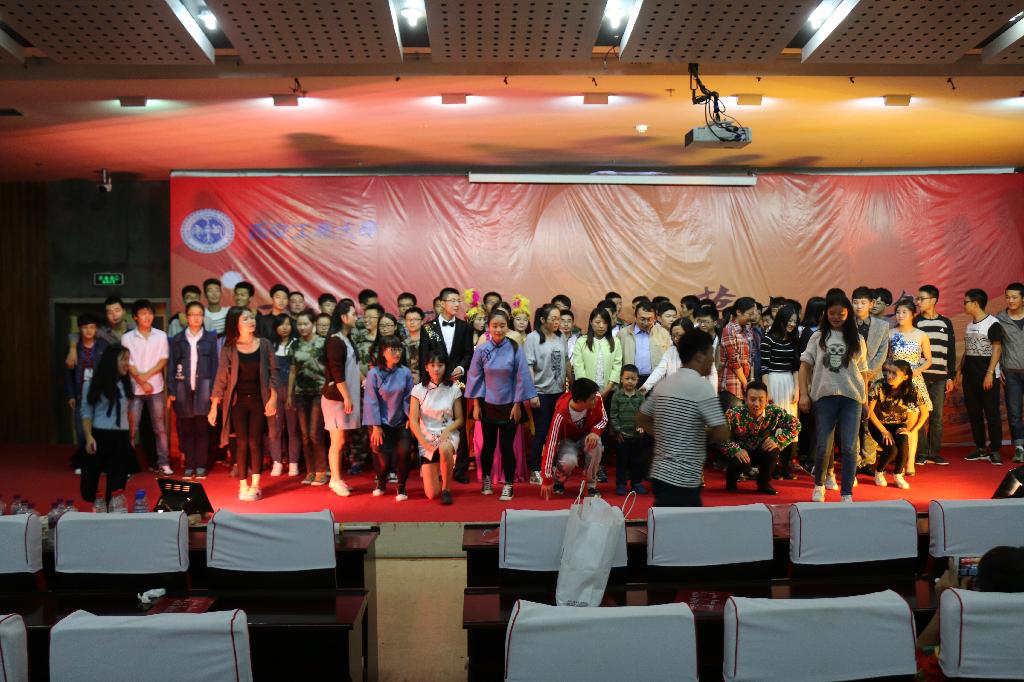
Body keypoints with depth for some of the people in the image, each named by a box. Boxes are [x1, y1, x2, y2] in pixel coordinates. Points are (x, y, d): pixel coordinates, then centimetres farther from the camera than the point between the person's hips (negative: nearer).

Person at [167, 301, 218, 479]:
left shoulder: (210, 338, 6)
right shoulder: (178, 339, 8)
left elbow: (214, 364, 4)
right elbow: (172, 365, 7)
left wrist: (214, 390, -3)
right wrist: (171, 391, -1)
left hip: (203, 388, -1)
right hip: (183, 388, 1)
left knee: (202, 428, 0)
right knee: (185, 428, 2)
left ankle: (201, 465, 7)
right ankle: (189, 465, 8)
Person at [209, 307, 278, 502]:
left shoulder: (264, 344, 3)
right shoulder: (229, 349, 1)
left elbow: (273, 372, 2)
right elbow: (221, 378, 0)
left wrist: (273, 398, -8)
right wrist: (213, 407, -4)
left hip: (259, 399, 0)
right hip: (238, 400, 0)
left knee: (255, 441, 0)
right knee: (242, 442, 2)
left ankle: (255, 486, 5)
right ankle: (243, 486, 9)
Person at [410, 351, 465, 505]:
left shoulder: (453, 389, 0)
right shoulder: (418, 390, -2)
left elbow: (459, 419, 3)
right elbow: (413, 421, -4)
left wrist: (446, 431, -17)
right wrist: (424, 443, -15)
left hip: (448, 435, 0)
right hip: (426, 439, 0)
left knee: (444, 449, -41)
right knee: (431, 494, -7)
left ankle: (447, 489, -17)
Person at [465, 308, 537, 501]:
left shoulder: (515, 349, -10)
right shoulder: (481, 350, -5)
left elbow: (521, 378, -6)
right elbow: (475, 378, 1)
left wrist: (517, 405, -6)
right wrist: (476, 405, 1)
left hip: (509, 406, -1)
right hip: (488, 405, 2)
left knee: (507, 446, -1)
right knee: (488, 444, 12)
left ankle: (508, 485, 11)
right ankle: (486, 479, 33)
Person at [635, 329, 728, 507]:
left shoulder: (664, 383, 9)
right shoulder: (701, 385, -14)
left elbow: (641, 419, 19)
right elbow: (722, 434, -17)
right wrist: (705, 434, 4)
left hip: (661, 472, 9)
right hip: (681, 480, -9)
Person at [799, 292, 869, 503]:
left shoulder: (857, 339, 8)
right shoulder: (818, 337, 6)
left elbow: (863, 371, 9)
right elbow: (805, 365, 5)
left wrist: (865, 399, 5)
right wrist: (804, 393, -2)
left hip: (851, 397, 0)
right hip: (824, 396, 0)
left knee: (849, 447, -2)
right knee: (822, 446, 3)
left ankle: (847, 493, 7)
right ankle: (819, 485, 27)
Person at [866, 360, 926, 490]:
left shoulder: (911, 390, -16)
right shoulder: (878, 385, -23)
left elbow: (924, 413, -5)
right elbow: (869, 410, -17)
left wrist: (911, 431, -12)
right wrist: (884, 431, -17)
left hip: (898, 425, 2)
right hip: (878, 424, -2)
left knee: (903, 442, -29)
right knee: (891, 449, -27)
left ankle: (898, 475, -2)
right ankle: (878, 472, 6)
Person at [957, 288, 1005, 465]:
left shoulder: (992, 323, -9)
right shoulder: (970, 324, 14)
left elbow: (997, 350, -13)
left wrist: (990, 373, -20)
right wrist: (959, 371, 16)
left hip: (986, 376, -8)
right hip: (970, 375, 8)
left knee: (992, 413, -3)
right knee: (973, 413, 10)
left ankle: (995, 450, 3)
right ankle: (981, 449, 18)